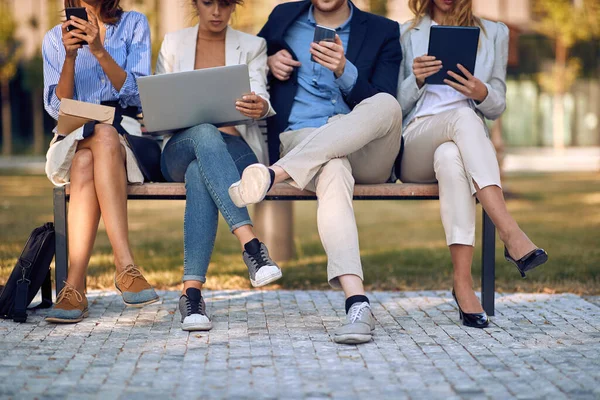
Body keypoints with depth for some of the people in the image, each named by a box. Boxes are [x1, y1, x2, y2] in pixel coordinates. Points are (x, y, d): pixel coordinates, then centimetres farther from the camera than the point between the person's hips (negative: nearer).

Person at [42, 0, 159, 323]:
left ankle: (75, 287, -45)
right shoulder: (54, 39, 14)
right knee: (84, 162, -37)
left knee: (86, 164, -37)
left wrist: (99, 50, -15)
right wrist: (70, 57, -11)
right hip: (74, 136, 1)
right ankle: (126, 266, -45)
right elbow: (58, 108, 4)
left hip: (126, 132, -1)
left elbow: (137, 92, -2)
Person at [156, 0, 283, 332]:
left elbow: (259, 97, -7)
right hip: (180, 149, 0)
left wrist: (260, 108, -33)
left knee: (200, 173, -38)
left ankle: (191, 291, -48)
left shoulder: (252, 46, 11)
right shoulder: (173, 44, 15)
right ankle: (250, 243, -53)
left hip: (236, 149, 0)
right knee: (204, 134, -39)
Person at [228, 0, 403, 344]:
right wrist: (268, 61, 9)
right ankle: (357, 303, -55)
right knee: (333, 172, -38)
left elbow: (379, 107, 1)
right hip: (300, 141, -1)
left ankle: (276, 174, -46)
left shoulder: (382, 32, 12)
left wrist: (343, 71, -18)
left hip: (366, 154, 1)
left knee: (387, 104, -34)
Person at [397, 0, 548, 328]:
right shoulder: (407, 34, 17)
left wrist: (482, 93, -8)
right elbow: (397, 106, 12)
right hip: (415, 148, -1)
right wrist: (416, 80, -10)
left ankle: (463, 283, -51)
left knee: (450, 157, -40)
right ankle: (511, 234, -52)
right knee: (464, 117, -38)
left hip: (469, 144, 1)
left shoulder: (494, 33, 19)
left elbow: (497, 107, 16)